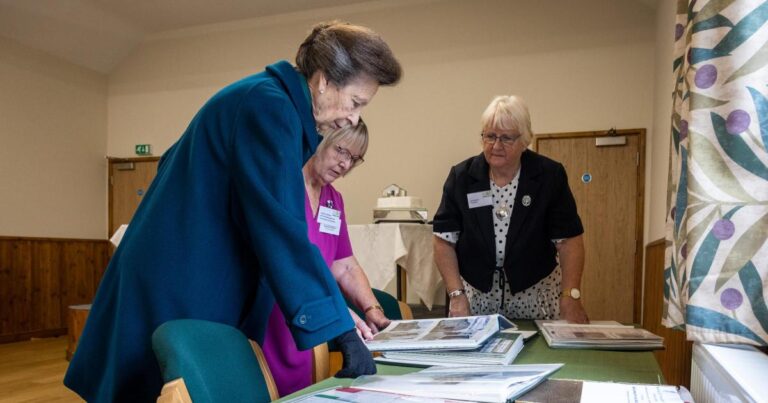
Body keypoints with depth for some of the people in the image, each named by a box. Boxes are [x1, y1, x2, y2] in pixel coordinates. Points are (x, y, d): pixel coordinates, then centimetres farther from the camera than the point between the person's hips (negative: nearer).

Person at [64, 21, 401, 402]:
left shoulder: (264, 99, 11)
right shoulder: (270, 106, -20)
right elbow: (280, 228, -28)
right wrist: (340, 327, -27)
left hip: (188, 279, 10)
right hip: (183, 290, -10)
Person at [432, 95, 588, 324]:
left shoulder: (550, 175, -8)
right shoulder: (461, 176, -6)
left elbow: (568, 240, -8)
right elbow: (444, 240, -4)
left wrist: (570, 297, -17)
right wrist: (456, 294, -12)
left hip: (536, 295, 0)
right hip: (475, 293, 1)